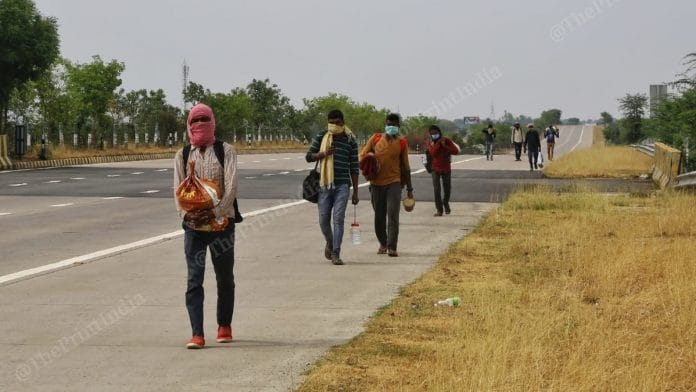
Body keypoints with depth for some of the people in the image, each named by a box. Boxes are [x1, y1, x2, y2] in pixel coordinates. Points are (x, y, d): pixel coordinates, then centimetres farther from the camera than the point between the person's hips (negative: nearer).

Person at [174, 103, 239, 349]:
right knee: (194, 280, -6)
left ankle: (224, 325, 27)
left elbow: (231, 186, -10)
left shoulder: (226, 151, 0)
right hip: (193, 225, 1)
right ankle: (197, 334, -8)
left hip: (221, 223, -1)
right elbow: (178, 189, 2)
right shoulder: (182, 155, 7)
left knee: (225, 277, 10)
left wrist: (214, 213, -21)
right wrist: (187, 214, -16)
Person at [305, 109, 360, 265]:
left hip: (342, 184, -1)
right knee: (323, 219, 3)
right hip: (325, 184, 1)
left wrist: (355, 192, 6)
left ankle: (335, 254, -8)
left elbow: (354, 168, 7)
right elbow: (308, 157, 8)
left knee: (338, 218, -10)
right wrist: (323, 154, -13)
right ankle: (330, 242, 32)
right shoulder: (321, 137, 6)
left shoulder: (350, 140, 5)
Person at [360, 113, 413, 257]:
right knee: (379, 216, 10)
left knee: (393, 214, -13)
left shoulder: (402, 143, 4)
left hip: (394, 182, -2)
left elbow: (405, 167, 10)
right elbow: (363, 156, 10)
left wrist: (409, 188, 10)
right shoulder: (375, 139, 4)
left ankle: (392, 247, -13)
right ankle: (383, 244, 28)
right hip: (376, 183, 2)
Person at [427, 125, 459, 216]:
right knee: (437, 190, -11)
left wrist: (445, 146, -23)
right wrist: (438, 143, -29)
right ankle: (439, 210, -5)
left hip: (446, 169, 1)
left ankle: (446, 203, 38)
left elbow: (456, 151, -16)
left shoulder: (447, 141, -6)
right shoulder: (430, 143, -6)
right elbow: (433, 153, -25)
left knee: (447, 190, 8)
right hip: (435, 169, -1)